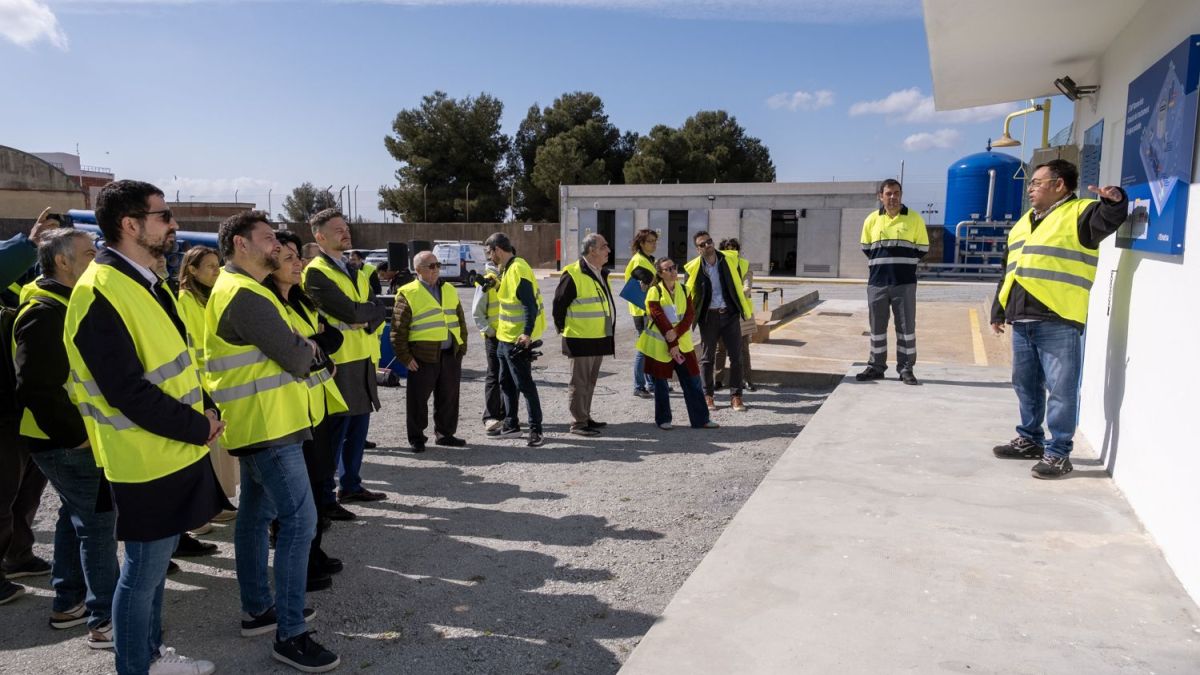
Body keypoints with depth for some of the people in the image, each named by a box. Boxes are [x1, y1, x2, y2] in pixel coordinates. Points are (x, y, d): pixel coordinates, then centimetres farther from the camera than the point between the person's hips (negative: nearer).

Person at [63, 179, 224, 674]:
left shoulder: (145, 282, 10)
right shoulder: (100, 292, -21)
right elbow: (127, 392, -24)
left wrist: (204, 411, 3)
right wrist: (198, 427, -16)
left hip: (175, 450, 10)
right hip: (147, 459, -9)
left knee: (155, 563, 22)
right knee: (143, 572, 6)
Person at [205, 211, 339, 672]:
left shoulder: (236, 289, 16)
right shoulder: (245, 294, -19)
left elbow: (285, 351, 15)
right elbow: (297, 359, -19)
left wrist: (307, 351, -4)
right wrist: (308, 351, 2)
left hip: (257, 424, 11)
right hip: (267, 425, -11)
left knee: (257, 513, 17)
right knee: (299, 520, -10)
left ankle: (257, 609, 29)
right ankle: (290, 635, -4)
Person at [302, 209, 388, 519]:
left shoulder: (355, 271, 17)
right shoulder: (316, 272, -10)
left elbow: (378, 312, 7)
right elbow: (349, 311, -21)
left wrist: (365, 320, -13)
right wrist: (369, 309, -3)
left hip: (363, 359, 8)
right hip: (338, 362, -8)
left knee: (358, 427, 14)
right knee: (335, 431, -2)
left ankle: (351, 485, 28)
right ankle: (324, 498, 8)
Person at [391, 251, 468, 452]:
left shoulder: (449, 290, 14)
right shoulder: (408, 294, -4)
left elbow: (461, 322, 19)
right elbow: (398, 329, -6)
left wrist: (462, 348, 12)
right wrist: (405, 356, -10)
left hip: (450, 355, 5)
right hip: (423, 356, -5)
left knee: (449, 397, 12)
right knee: (418, 398, 2)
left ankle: (444, 434, 26)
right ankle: (416, 438, 14)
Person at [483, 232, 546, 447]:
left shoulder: (518, 269, -20)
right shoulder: (507, 268, 11)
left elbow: (531, 305, -25)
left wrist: (527, 334, -29)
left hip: (518, 339, -10)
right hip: (505, 336, 10)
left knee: (524, 384, -5)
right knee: (506, 382, 18)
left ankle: (536, 430, 2)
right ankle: (511, 424, 30)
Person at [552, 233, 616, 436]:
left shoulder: (601, 274, 11)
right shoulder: (573, 274, -17)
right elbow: (559, 304, -12)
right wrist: (562, 328, -3)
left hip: (599, 339, 9)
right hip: (580, 340, -8)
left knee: (590, 381, 17)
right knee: (579, 382, 0)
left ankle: (585, 418, 28)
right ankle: (578, 423, 7)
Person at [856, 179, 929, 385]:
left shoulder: (914, 219, 2)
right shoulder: (872, 220, 7)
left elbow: (922, 249, 7)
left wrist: (904, 264, 5)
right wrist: (882, 263, 9)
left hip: (905, 283, -2)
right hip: (877, 283, 2)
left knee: (906, 326, 1)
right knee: (877, 326, 8)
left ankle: (906, 369, 9)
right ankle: (876, 367, 17)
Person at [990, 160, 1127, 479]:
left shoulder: (1079, 213, -2)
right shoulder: (1024, 222, 21)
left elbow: (1108, 220, -22)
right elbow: (1009, 271, 23)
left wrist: (1115, 201, -43)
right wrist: (998, 311, 24)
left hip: (1058, 321, -8)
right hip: (1022, 320, 8)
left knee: (1060, 388, -4)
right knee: (1026, 385, 17)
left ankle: (1058, 453, 3)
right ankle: (1030, 440, 31)